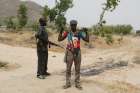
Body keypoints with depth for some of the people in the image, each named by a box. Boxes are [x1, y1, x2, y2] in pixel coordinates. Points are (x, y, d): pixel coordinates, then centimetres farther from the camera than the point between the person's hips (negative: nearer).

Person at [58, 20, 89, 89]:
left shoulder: (80, 32, -1)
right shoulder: (67, 32, -2)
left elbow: (87, 40, -4)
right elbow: (59, 39, -5)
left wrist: (86, 32, -18)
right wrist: (61, 31, -20)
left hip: (77, 52, 1)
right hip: (69, 52, -1)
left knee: (77, 69, 8)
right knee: (68, 69, 5)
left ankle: (77, 83, 19)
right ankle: (68, 83, 17)